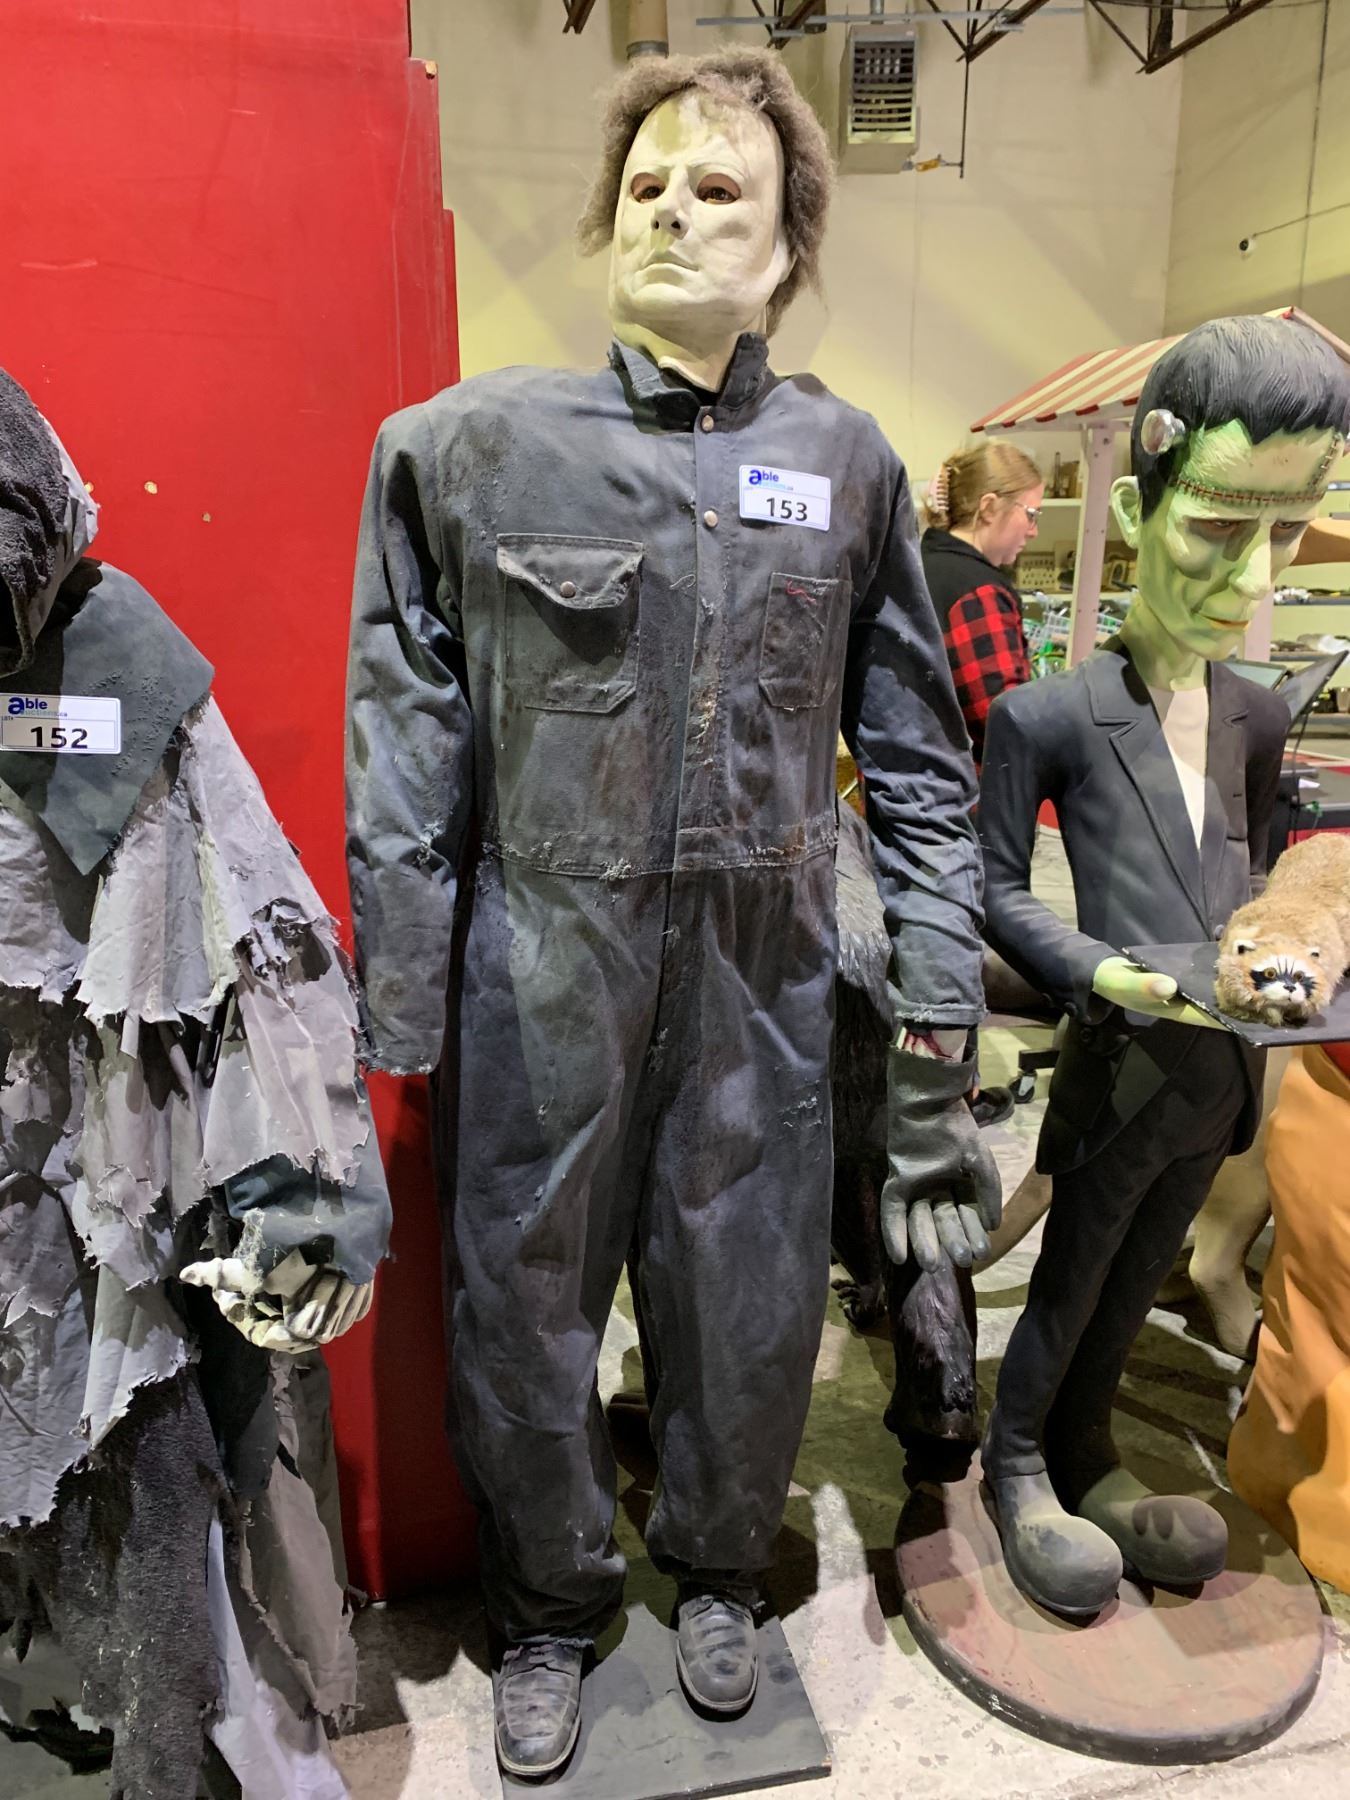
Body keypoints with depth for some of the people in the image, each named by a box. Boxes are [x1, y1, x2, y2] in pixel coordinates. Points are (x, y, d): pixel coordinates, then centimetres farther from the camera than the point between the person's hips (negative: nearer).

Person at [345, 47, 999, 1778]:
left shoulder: (844, 464, 3)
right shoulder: (469, 446, -3)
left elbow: (917, 756, 6)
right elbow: (403, 759, -3)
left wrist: (935, 1020, 3)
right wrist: (398, 1036, -4)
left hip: (763, 974, 2)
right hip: (540, 970, -1)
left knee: (752, 1314, 15)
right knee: (524, 1302, 13)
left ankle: (716, 1569, 48)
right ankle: (547, 1609, 44)